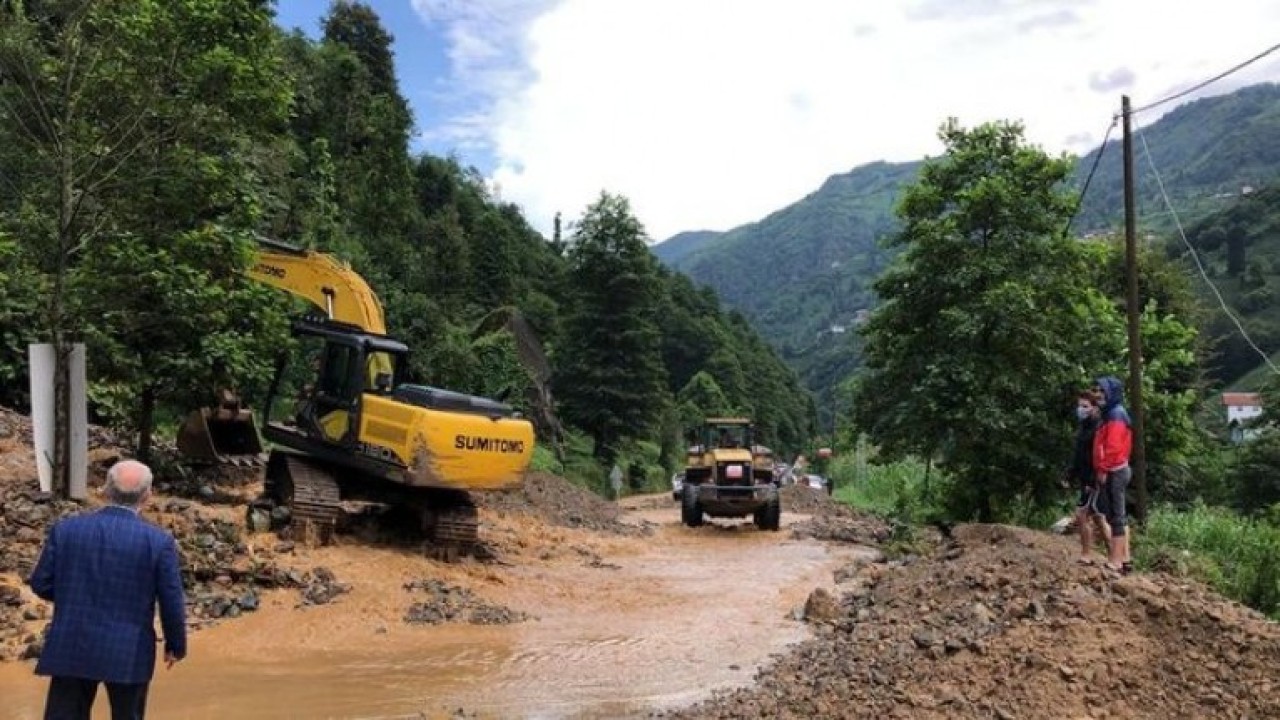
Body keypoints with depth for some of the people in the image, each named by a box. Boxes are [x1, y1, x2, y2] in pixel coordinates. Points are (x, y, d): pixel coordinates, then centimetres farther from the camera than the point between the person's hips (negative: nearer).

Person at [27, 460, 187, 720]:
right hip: (129, 654, -1)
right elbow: (172, 602, -8)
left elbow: (40, 584, 1)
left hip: (71, 649, 2)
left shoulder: (65, 529, -6)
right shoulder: (160, 542, -13)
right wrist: (176, 645, 8)